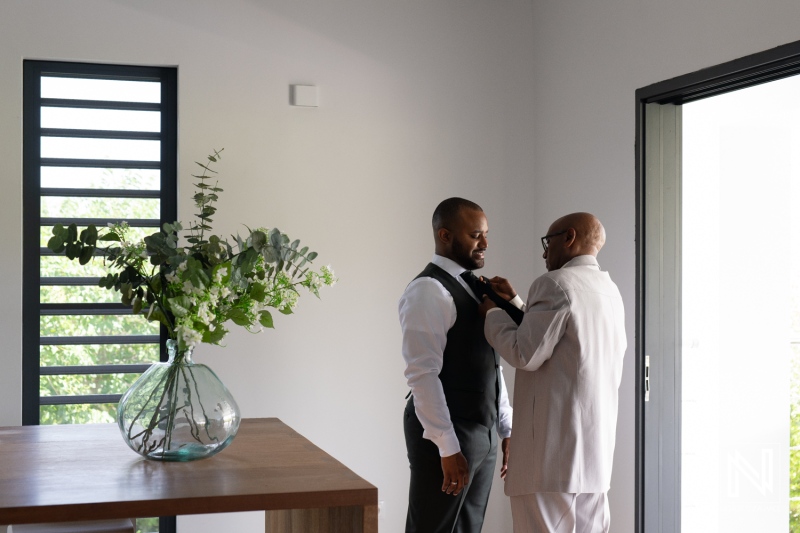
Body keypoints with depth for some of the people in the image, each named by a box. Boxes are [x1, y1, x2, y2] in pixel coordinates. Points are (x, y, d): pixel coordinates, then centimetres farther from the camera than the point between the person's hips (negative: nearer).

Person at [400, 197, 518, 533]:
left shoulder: (476, 288, 14)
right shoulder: (428, 290, -13)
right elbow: (423, 374, -19)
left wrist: (506, 429, 15)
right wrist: (447, 447, -22)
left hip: (483, 432, 8)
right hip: (445, 435, -8)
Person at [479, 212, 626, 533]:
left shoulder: (555, 284, -11)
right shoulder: (609, 291, 17)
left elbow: (525, 354, -14)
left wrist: (493, 314, 1)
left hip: (554, 443, -9)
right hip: (595, 444, 9)